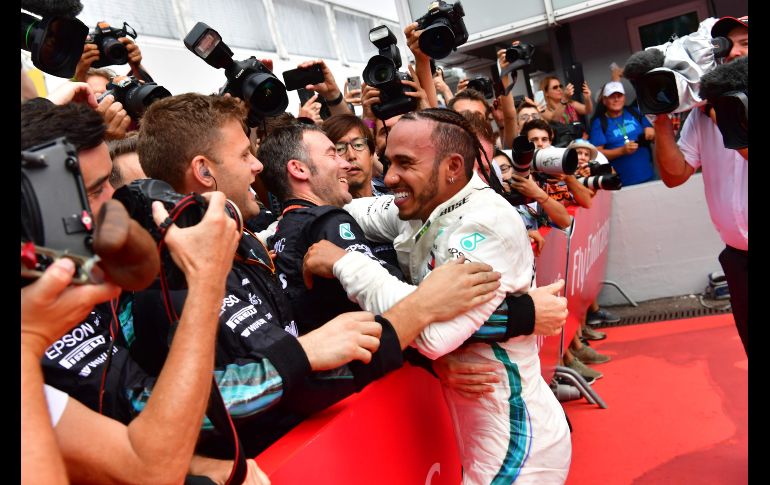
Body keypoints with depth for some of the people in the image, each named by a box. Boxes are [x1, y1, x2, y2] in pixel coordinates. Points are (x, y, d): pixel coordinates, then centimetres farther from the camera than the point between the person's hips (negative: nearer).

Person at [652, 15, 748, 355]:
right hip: (738, 258, 4)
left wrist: (726, 119, -25)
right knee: (749, 343, 15)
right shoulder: (703, 111, 4)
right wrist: (661, 118, -11)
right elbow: (674, 174, -2)